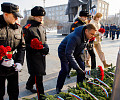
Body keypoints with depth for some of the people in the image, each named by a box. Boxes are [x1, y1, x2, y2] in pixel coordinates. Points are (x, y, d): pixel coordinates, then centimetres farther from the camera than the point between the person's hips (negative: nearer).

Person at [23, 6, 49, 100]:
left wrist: (45, 45, 0)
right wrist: (35, 48, -22)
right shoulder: (27, 28, -13)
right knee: (38, 75, -6)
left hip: (41, 55, 8)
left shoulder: (42, 27, 10)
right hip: (33, 56, -7)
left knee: (36, 73, 22)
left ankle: (29, 85, 50)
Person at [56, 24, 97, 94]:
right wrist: (77, 68, -42)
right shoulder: (75, 37, -39)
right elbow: (69, 54, -41)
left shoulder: (87, 36, -13)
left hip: (76, 52, 7)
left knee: (82, 67, -3)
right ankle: (58, 88, 0)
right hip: (64, 51, -7)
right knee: (65, 69, -19)